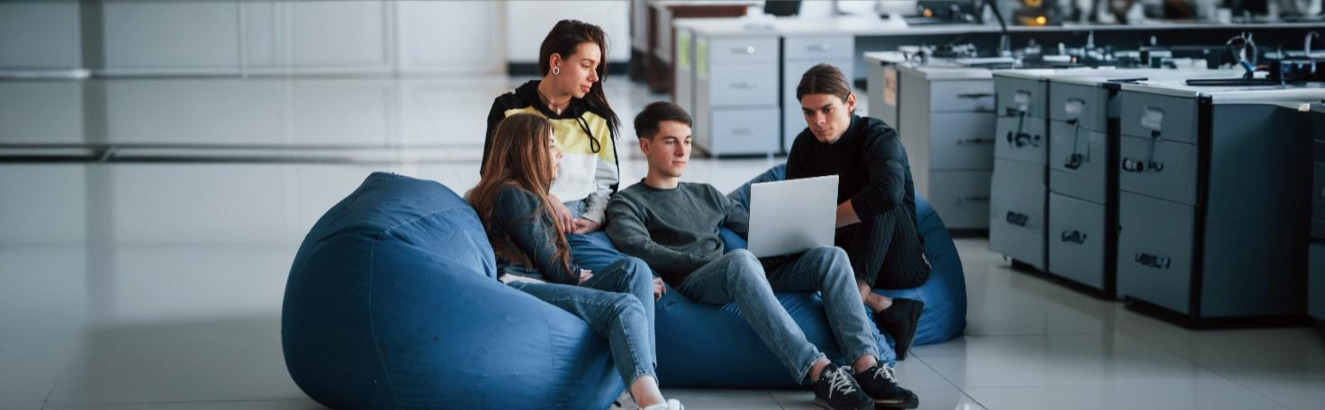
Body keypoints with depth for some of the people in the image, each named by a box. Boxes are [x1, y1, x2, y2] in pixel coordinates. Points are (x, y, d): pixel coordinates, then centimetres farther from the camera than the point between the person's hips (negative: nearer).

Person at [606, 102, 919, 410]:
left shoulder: (706, 195, 33)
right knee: (740, 259, -40)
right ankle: (819, 373, -49)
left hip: (741, 280, 6)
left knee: (831, 255, -15)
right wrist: (705, 261, -16)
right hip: (688, 283, -6)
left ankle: (867, 367, -34)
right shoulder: (628, 203, 13)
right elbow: (636, 248, -8)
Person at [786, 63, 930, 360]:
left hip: (900, 265, -4)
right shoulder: (804, 145, 4)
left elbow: (889, 191, -36)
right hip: (844, 253, 5)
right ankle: (888, 310, -31)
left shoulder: (879, 138, -14)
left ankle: (857, 286, -41)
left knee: (880, 201, -30)